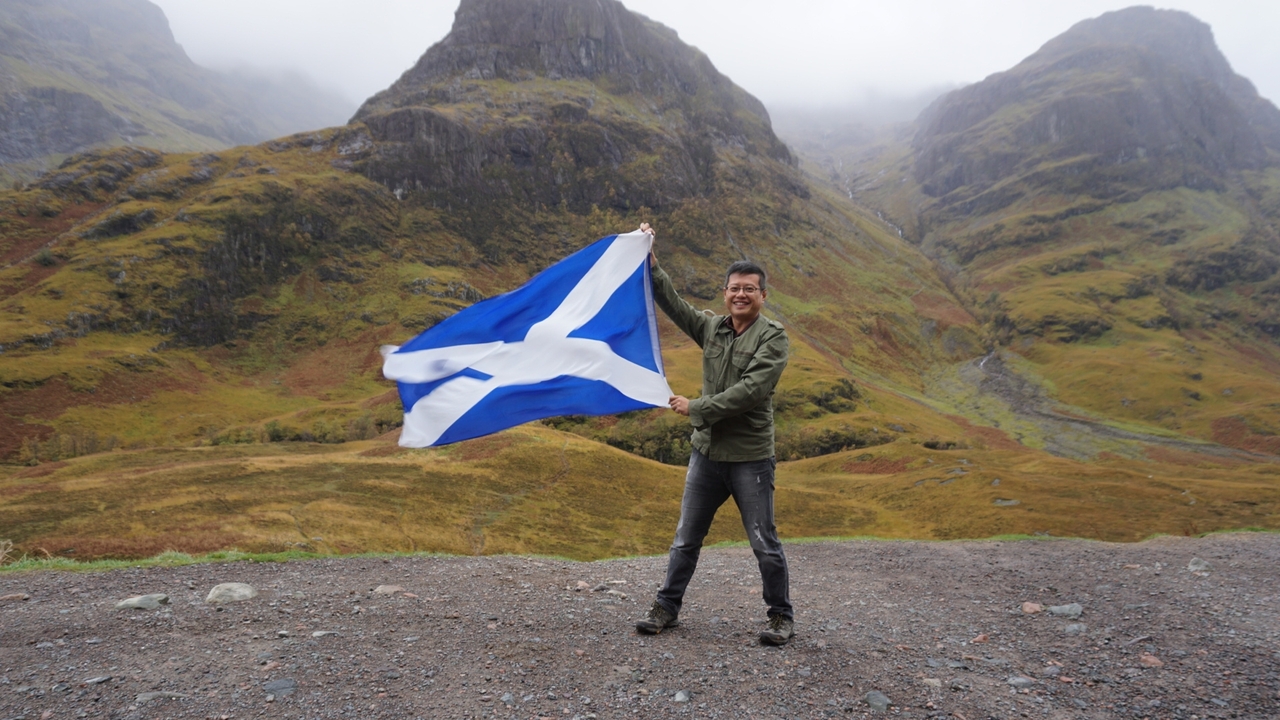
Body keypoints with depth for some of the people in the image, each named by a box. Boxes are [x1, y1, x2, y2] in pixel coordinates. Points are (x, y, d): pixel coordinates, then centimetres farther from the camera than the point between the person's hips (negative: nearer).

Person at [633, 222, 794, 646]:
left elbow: (749, 391, -20)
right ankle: (667, 607, 26)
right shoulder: (712, 328, 8)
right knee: (686, 538, 13)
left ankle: (781, 617, 23)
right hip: (707, 452, 5)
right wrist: (651, 263, -2)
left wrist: (696, 408, -18)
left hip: (750, 457, -5)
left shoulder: (773, 337, -9)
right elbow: (672, 303, 7)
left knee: (764, 543, 5)